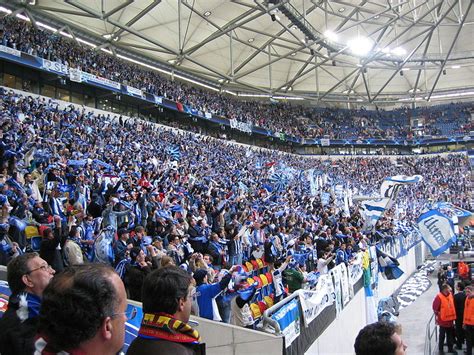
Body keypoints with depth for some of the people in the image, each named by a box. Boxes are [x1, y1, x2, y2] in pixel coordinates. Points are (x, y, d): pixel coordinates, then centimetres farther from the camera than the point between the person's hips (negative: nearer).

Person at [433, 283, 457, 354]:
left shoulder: (450, 295, 0)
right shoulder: (439, 297, -20)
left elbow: (452, 306, 13)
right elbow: (435, 308, -16)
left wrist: (453, 315, 13)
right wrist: (438, 315, -8)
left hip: (450, 319, 6)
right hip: (443, 320, -6)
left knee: (450, 335, 18)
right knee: (442, 335, 7)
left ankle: (450, 348, 33)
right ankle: (441, 349, 20)